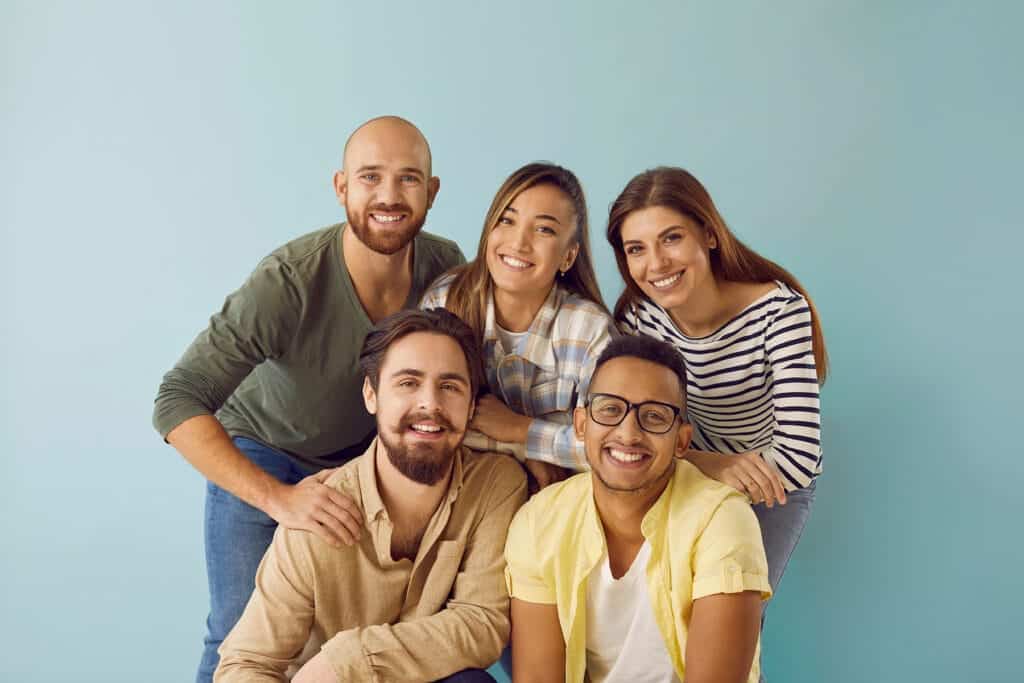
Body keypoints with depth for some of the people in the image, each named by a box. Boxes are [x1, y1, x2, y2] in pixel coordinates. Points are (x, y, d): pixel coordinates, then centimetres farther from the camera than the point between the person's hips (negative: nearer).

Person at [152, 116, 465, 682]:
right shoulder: (288, 281, -32)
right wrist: (277, 497, -43)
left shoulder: (447, 268, -19)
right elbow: (177, 402, -33)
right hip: (261, 455, -3)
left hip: (365, 459, 3)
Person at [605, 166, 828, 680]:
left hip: (771, 488, -3)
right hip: (688, 479, 3)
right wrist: (704, 464, -37)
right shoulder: (637, 315, -20)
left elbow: (801, 458, -35)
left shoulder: (779, 309, -32)